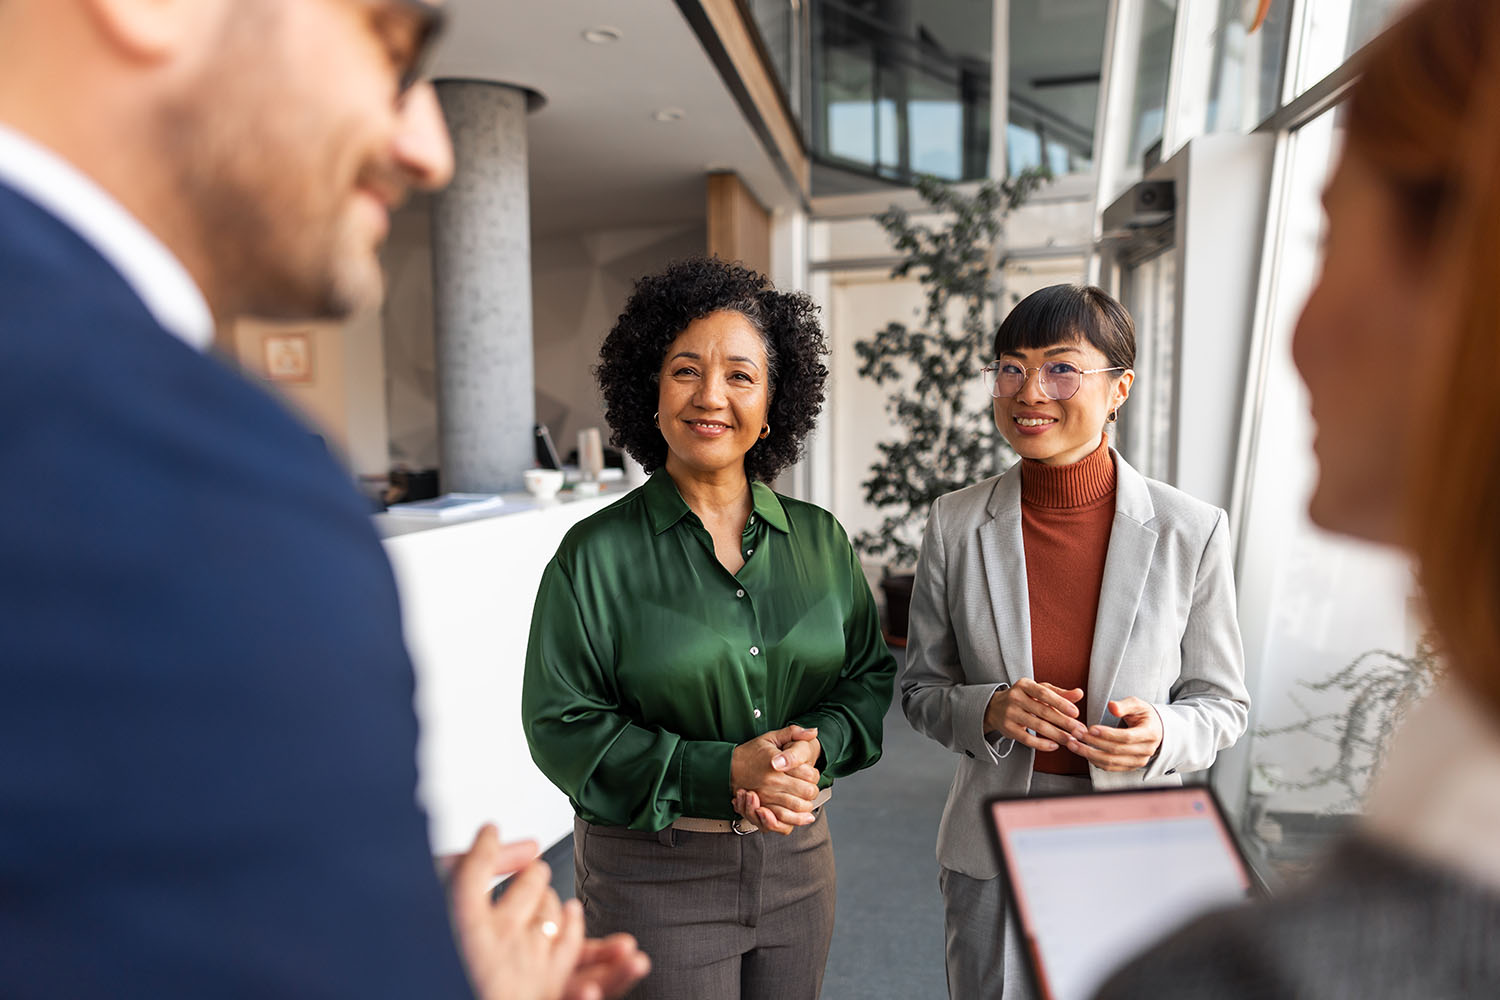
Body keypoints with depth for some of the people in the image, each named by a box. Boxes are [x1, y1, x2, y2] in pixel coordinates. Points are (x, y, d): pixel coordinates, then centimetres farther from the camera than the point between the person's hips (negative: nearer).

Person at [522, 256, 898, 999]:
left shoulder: (819, 539, 1)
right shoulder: (597, 554, -10)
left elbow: (870, 674, 6)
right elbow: (562, 726, -11)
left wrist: (816, 748, -14)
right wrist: (719, 772, -20)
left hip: (797, 861, 4)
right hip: (650, 873, -3)